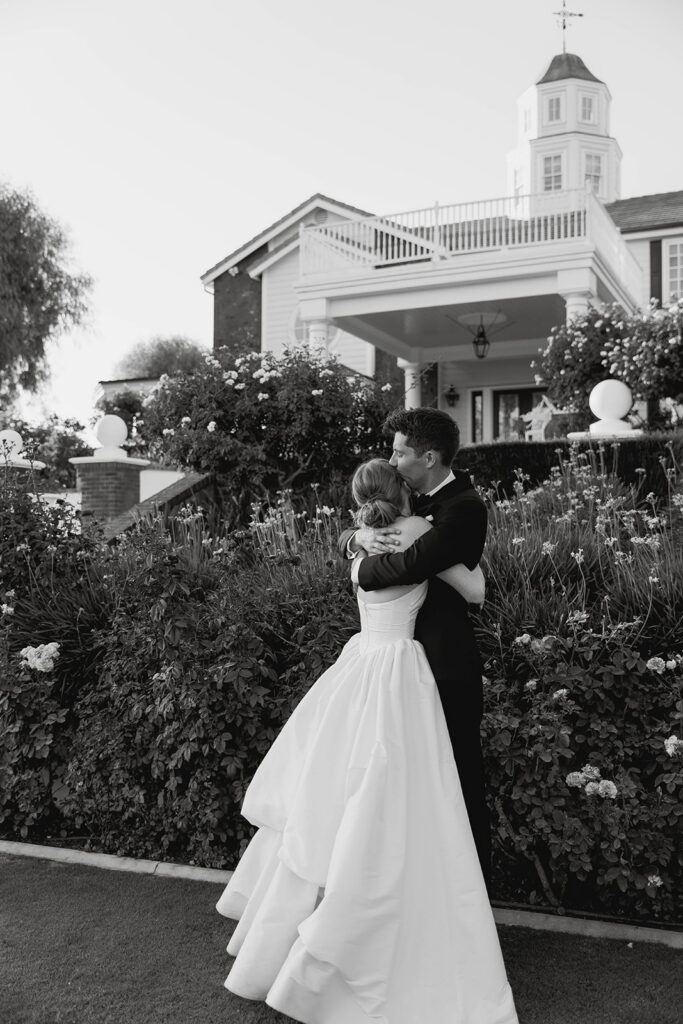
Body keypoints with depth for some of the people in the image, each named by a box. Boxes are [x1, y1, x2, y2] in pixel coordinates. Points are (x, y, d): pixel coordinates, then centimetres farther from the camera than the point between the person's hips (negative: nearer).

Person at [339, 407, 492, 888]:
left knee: (460, 778, 2)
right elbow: (345, 537, 15)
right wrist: (362, 535, -9)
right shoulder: (419, 503, 13)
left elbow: (412, 562, -31)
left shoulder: (465, 507, -16)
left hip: (447, 664, -9)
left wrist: (361, 569, -12)